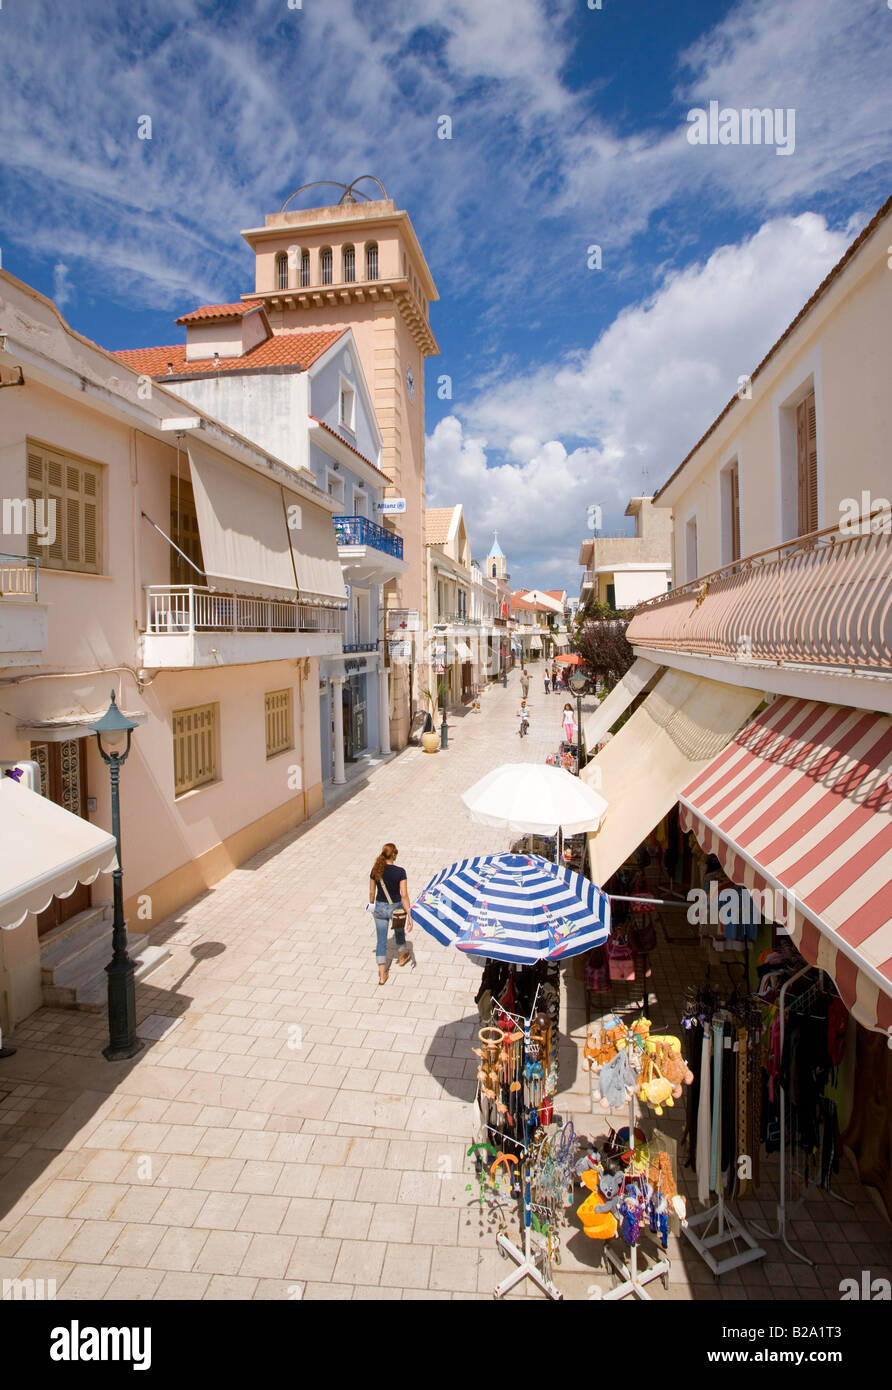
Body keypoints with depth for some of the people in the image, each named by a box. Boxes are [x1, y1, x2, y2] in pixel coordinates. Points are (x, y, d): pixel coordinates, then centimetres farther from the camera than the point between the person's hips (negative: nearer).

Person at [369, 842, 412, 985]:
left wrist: (372, 905, 20)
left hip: (380, 907, 2)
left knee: (381, 941, 9)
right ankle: (402, 956, 52)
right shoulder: (400, 872, -19)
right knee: (399, 931, 28)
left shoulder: (375, 870, -9)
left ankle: (382, 974, 9)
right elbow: (404, 895, -20)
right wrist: (409, 915, -16)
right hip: (396, 907, -2)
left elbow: (372, 892, 2)